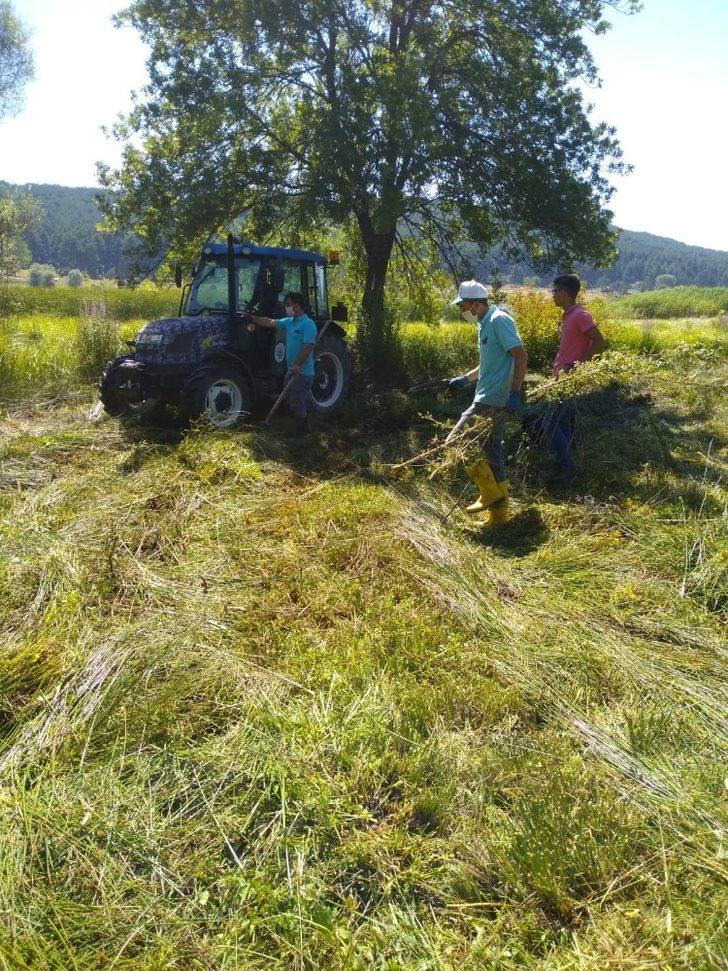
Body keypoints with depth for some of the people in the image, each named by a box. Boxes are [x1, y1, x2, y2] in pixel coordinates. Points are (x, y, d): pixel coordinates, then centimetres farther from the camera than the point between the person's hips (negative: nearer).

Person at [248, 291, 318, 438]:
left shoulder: (308, 324, -16)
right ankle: (301, 428, 28)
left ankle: (302, 432, 8)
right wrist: (252, 318, 12)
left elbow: (308, 346, -25)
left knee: (297, 403, -5)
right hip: (292, 371, 9)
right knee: (292, 400, 16)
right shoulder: (289, 322, 11)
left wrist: (297, 365, -33)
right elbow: (270, 322, 17)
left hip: (303, 372, -9)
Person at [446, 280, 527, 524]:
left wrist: (515, 392, -24)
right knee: (491, 457, 11)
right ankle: (499, 516, 18)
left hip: (492, 401, -10)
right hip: (488, 401, 10)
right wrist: (465, 379, 18)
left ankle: (490, 493, -2)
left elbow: (520, 355, -18)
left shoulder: (499, 320, -10)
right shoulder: (485, 325, 19)